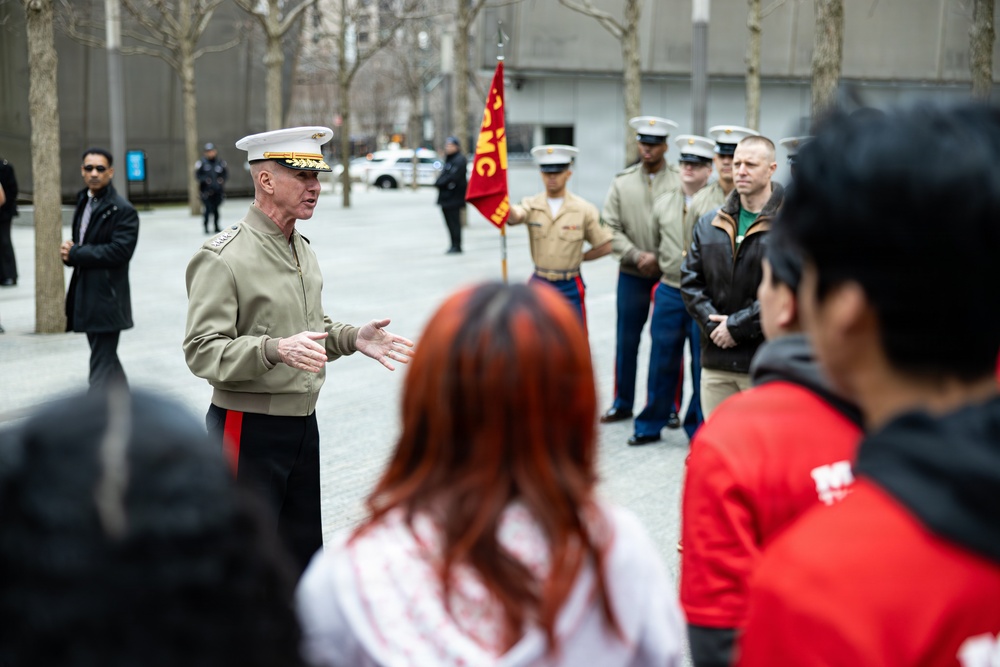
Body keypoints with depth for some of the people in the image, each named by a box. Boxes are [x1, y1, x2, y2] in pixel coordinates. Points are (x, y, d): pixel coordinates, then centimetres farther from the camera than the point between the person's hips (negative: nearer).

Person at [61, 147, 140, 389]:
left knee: (102, 367, -8)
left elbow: (120, 250, -22)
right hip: (85, 293, 9)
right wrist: (69, 250, -3)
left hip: (107, 297, -9)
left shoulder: (122, 210, -12)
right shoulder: (83, 202, 15)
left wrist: (75, 253, -15)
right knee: (107, 360, 19)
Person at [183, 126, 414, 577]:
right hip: (248, 429, -8)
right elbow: (202, 351, -21)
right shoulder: (222, 257, -15)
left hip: (304, 423, 8)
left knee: (304, 553, 15)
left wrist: (352, 338, 4)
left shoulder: (302, 249, 12)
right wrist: (275, 350, -35)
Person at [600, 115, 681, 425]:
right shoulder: (622, 181, 4)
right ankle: (622, 403, 21)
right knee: (626, 340, 8)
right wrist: (638, 255, -10)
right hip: (632, 274, 2)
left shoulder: (681, 182, -5)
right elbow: (610, 228, 1)